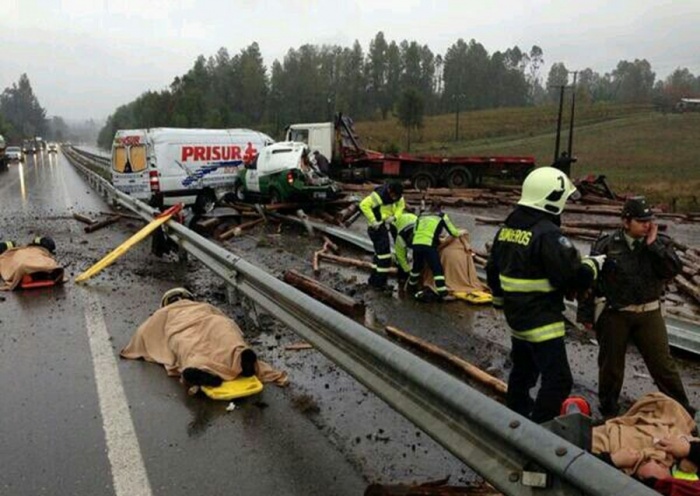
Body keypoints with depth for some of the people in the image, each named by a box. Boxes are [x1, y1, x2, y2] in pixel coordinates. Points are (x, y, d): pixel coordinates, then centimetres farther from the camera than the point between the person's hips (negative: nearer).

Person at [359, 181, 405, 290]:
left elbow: (401, 205, 8)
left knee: (380, 252, 16)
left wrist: (394, 216, -12)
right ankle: (379, 282, -3)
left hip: (384, 225, 9)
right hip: (376, 227, -9)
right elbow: (364, 205, -28)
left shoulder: (397, 195, -4)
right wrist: (373, 221, -28)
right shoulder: (379, 195, -26)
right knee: (384, 253, -10)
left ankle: (374, 280, 28)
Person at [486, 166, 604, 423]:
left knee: (522, 370, 24)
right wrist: (592, 264, -3)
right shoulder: (547, 234, -21)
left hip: (516, 316, 9)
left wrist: (501, 300, 30)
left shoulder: (506, 229, 7)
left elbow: (493, 270, 17)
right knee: (557, 380, -3)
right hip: (542, 321, -9)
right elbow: (574, 277, -22)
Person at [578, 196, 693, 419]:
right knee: (611, 364, 11)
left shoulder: (661, 243, 2)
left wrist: (652, 244, -17)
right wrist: (586, 314, -3)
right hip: (614, 314, -1)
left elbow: (673, 269, -14)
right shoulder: (606, 245, -6)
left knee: (663, 363, 5)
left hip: (649, 313, 2)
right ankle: (608, 409, 29)